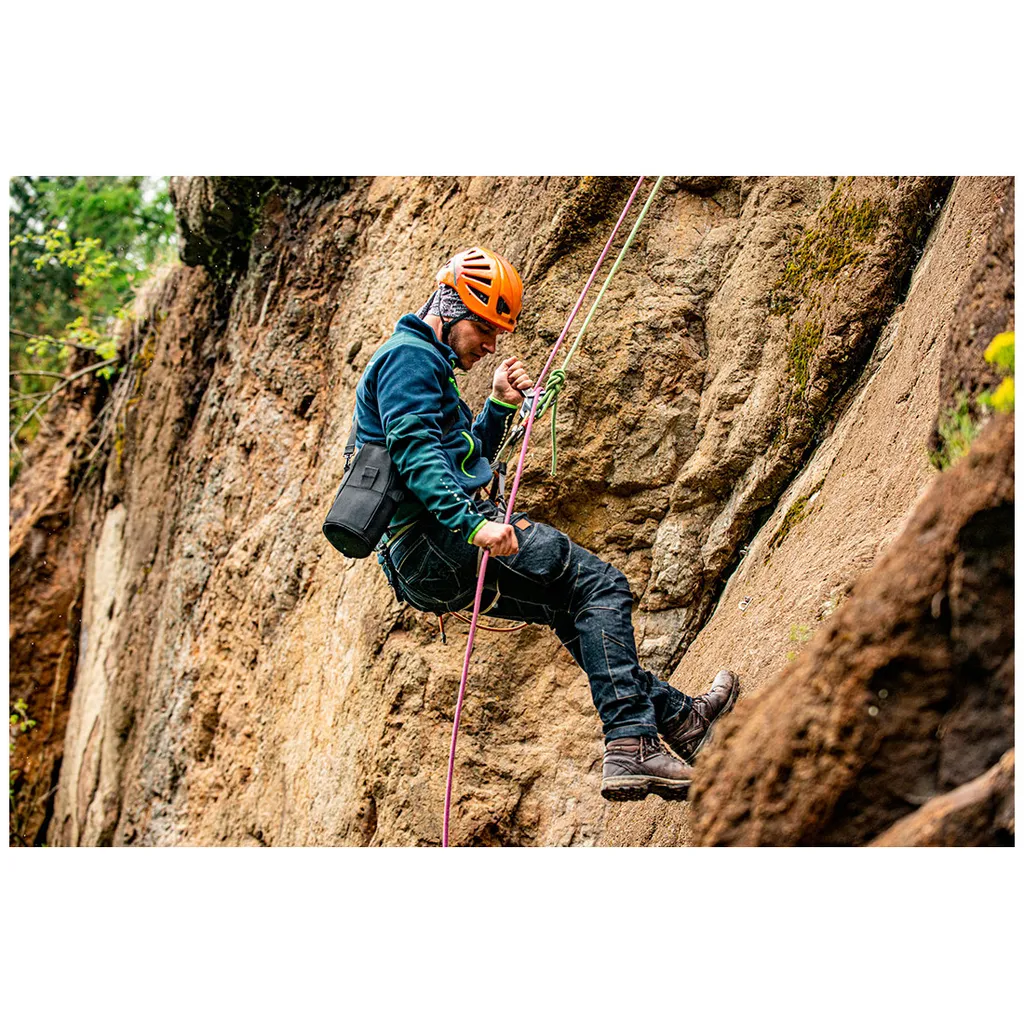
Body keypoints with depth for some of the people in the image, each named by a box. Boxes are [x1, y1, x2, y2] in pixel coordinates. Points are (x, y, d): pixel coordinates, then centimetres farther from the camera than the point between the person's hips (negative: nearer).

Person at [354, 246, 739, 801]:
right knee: (601, 585, -10)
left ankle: (677, 715, 27)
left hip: (418, 566, 11)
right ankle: (631, 747, -19)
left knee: (572, 608, 20)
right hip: (437, 540, -11)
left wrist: (499, 406, 20)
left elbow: (465, 461, 34)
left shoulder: (426, 365, 27)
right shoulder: (409, 357, -6)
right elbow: (413, 450, -22)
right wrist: (473, 523, -31)